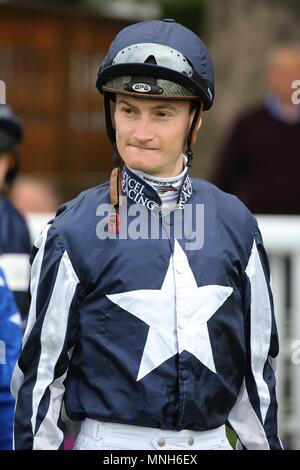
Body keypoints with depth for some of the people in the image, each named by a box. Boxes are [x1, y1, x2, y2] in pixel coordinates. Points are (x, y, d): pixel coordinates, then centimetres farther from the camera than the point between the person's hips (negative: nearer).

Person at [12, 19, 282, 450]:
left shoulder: (236, 224, 5)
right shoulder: (74, 232, -5)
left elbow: (257, 363, 11)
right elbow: (40, 369, -2)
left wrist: (264, 442, 11)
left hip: (211, 442, 3)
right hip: (112, 443, -3)